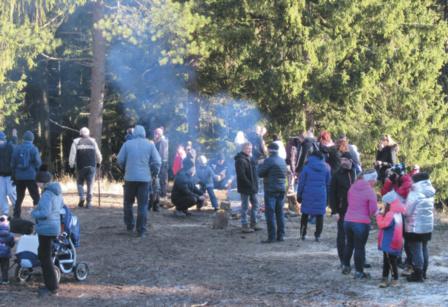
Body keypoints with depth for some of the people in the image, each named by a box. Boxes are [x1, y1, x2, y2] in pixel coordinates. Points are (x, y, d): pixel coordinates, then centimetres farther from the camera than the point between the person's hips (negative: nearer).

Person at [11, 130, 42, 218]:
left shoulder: (17, 148, 2)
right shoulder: (33, 149, -7)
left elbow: (13, 163, 5)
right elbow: (38, 163, -8)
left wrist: (14, 175, 13)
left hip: (19, 177, 4)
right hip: (31, 177, -4)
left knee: (19, 198, 15)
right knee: (36, 197, 3)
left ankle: (16, 217, 14)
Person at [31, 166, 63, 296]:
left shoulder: (47, 194, -20)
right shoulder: (57, 192, 9)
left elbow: (45, 213, -26)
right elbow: (61, 205, 24)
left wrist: (34, 213, -8)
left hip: (46, 230, -10)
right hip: (55, 227, 10)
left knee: (45, 258, -3)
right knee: (43, 255, 20)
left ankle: (52, 287, 0)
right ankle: (50, 284, 25)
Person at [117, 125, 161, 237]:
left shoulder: (127, 144, 1)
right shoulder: (150, 145, 1)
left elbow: (120, 160, 1)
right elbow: (157, 162, -2)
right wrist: (154, 173, 16)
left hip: (130, 178, 0)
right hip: (145, 178, 0)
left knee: (128, 203, 18)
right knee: (143, 205, 3)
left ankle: (129, 225, 20)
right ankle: (141, 231, 1)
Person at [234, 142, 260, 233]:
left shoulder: (250, 159, 15)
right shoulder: (240, 160, -15)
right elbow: (241, 175, -22)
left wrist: (255, 184, 9)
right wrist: (249, 184, -20)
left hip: (252, 187, 9)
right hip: (245, 187, -9)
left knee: (255, 204, 14)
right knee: (245, 206, -3)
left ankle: (253, 224, 23)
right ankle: (244, 226, 3)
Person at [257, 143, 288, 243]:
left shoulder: (269, 161, -13)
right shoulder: (282, 161, 10)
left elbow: (260, 173, -9)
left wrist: (261, 165, 10)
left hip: (271, 190, -7)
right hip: (281, 189, 7)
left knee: (270, 213, -4)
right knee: (280, 213, 13)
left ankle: (271, 236, -7)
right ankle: (281, 235, 14)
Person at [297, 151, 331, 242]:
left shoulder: (307, 167, -5)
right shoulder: (326, 168, 3)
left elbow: (301, 182, -2)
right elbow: (328, 183, 7)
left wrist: (299, 195, 5)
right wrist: (327, 196, 14)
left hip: (308, 195, -1)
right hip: (321, 196, 1)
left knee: (305, 214, 12)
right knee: (319, 215, 7)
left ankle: (303, 234, 14)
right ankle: (317, 235, 4)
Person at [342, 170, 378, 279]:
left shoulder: (353, 187, 5)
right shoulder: (370, 191, -13)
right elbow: (373, 209, -14)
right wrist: (370, 215, 7)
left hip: (348, 220, 6)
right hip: (362, 223, -6)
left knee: (349, 244, 23)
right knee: (360, 247, 4)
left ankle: (346, 267, 34)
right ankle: (359, 272, 10)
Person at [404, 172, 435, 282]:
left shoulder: (414, 193, -17)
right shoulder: (430, 193, 6)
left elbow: (407, 211, -14)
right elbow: (431, 209, 12)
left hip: (416, 226, -8)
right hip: (428, 225, 8)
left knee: (416, 250, -2)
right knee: (424, 248, 16)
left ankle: (418, 274, 0)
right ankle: (423, 272, 23)